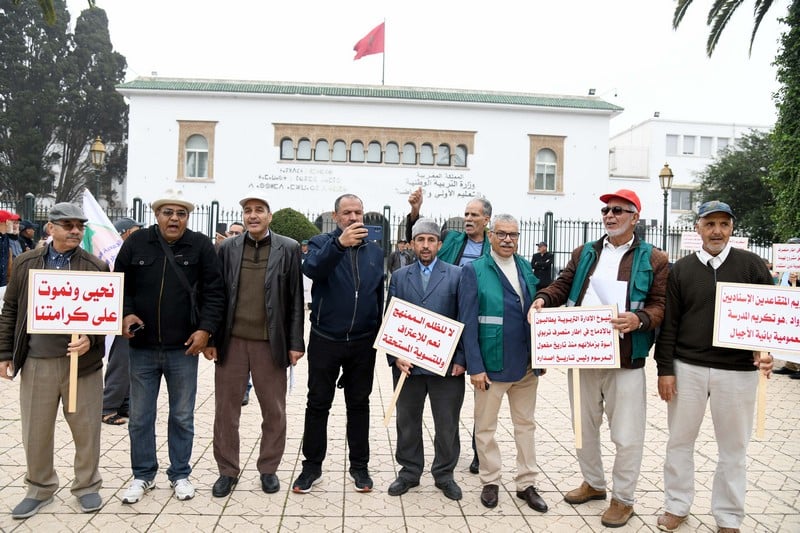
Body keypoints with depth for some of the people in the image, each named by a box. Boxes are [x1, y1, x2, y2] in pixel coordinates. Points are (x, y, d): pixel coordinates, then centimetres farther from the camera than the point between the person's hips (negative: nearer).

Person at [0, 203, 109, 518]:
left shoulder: (97, 267, -2)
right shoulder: (26, 264, 5)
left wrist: (91, 339, -19)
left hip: (83, 362, -2)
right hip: (36, 364, 2)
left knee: (86, 429, 8)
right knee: (35, 432, 12)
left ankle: (87, 486, 27)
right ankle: (40, 489, 32)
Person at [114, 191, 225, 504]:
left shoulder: (201, 246, -3)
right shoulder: (136, 243, 1)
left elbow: (214, 291, -3)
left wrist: (206, 328, -12)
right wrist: (125, 313, -9)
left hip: (183, 348, -1)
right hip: (142, 347, 2)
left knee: (182, 417, 11)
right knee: (140, 417, 12)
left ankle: (180, 474, 28)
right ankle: (143, 475, 30)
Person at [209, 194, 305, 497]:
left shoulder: (288, 248, 0)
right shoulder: (228, 248, 5)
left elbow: (295, 299, -1)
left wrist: (295, 343, -4)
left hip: (270, 343, -1)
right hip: (232, 341, 2)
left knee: (274, 411, 10)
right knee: (225, 409, 10)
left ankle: (269, 469, 28)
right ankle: (227, 470, 27)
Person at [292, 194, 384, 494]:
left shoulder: (375, 252, 7)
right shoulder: (322, 243, -3)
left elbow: (380, 297, 12)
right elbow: (312, 269, -27)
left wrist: (381, 335, 10)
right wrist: (340, 243, -42)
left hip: (363, 343, 3)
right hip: (325, 340, -2)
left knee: (359, 404, 12)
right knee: (318, 404, 8)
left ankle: (359, 465, 25)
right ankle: (312, 465, 22)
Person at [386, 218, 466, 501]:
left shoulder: (456, 275, 1)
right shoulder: (399, 277, 8)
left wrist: (461, 359, -8)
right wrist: (395, 356, -5)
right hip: (407, 364, 2)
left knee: (447, 424, 9)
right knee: (407, 422, 13)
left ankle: (444, 474, 27)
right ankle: (409, 471, 30)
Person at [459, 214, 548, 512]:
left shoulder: (527, 268, 8)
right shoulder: (474, 271, -7)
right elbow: (468, 322, -10)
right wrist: (475, 366, -14)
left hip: (526, 364, 5)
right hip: (491, 366, -4)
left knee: (526, 425, 15)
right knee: (485, 428, 10)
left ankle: (526, 484, 29)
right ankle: (490, 481, 28)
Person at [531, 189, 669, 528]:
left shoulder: (653, 259, -1)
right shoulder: (584, 253, 11)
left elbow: (661, 305, -5)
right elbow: (563, 285, 9)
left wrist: (639, 319, -25)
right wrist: (544, 298, -12)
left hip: (625, 360, -4)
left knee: (626, 435, 5)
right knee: (584, 426, 18)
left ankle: (623, 499, 24)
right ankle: (593, 484, 38)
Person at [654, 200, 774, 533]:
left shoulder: (752, 265, 1)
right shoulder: (681, 269, 3)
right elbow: (669, 323, 1)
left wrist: (767, 352, -14)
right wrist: (665, 369, -3)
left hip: (738, 371, -1)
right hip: (687, 368, 1)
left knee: (733, 447, 10)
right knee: (679, 441, 10)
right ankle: (676, 506, 27)